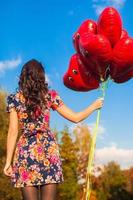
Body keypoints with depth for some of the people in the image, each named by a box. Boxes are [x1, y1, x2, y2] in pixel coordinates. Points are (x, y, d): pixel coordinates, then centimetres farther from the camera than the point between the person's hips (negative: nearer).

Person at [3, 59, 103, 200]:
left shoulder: (14, 99, 2)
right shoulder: (50, 95, 3)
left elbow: (13, 132, -2)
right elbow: (75, 118, 6)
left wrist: (8, 161, 1)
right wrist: (94, 106, 22)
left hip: (25, 151, 0)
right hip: (48, 149, 1)